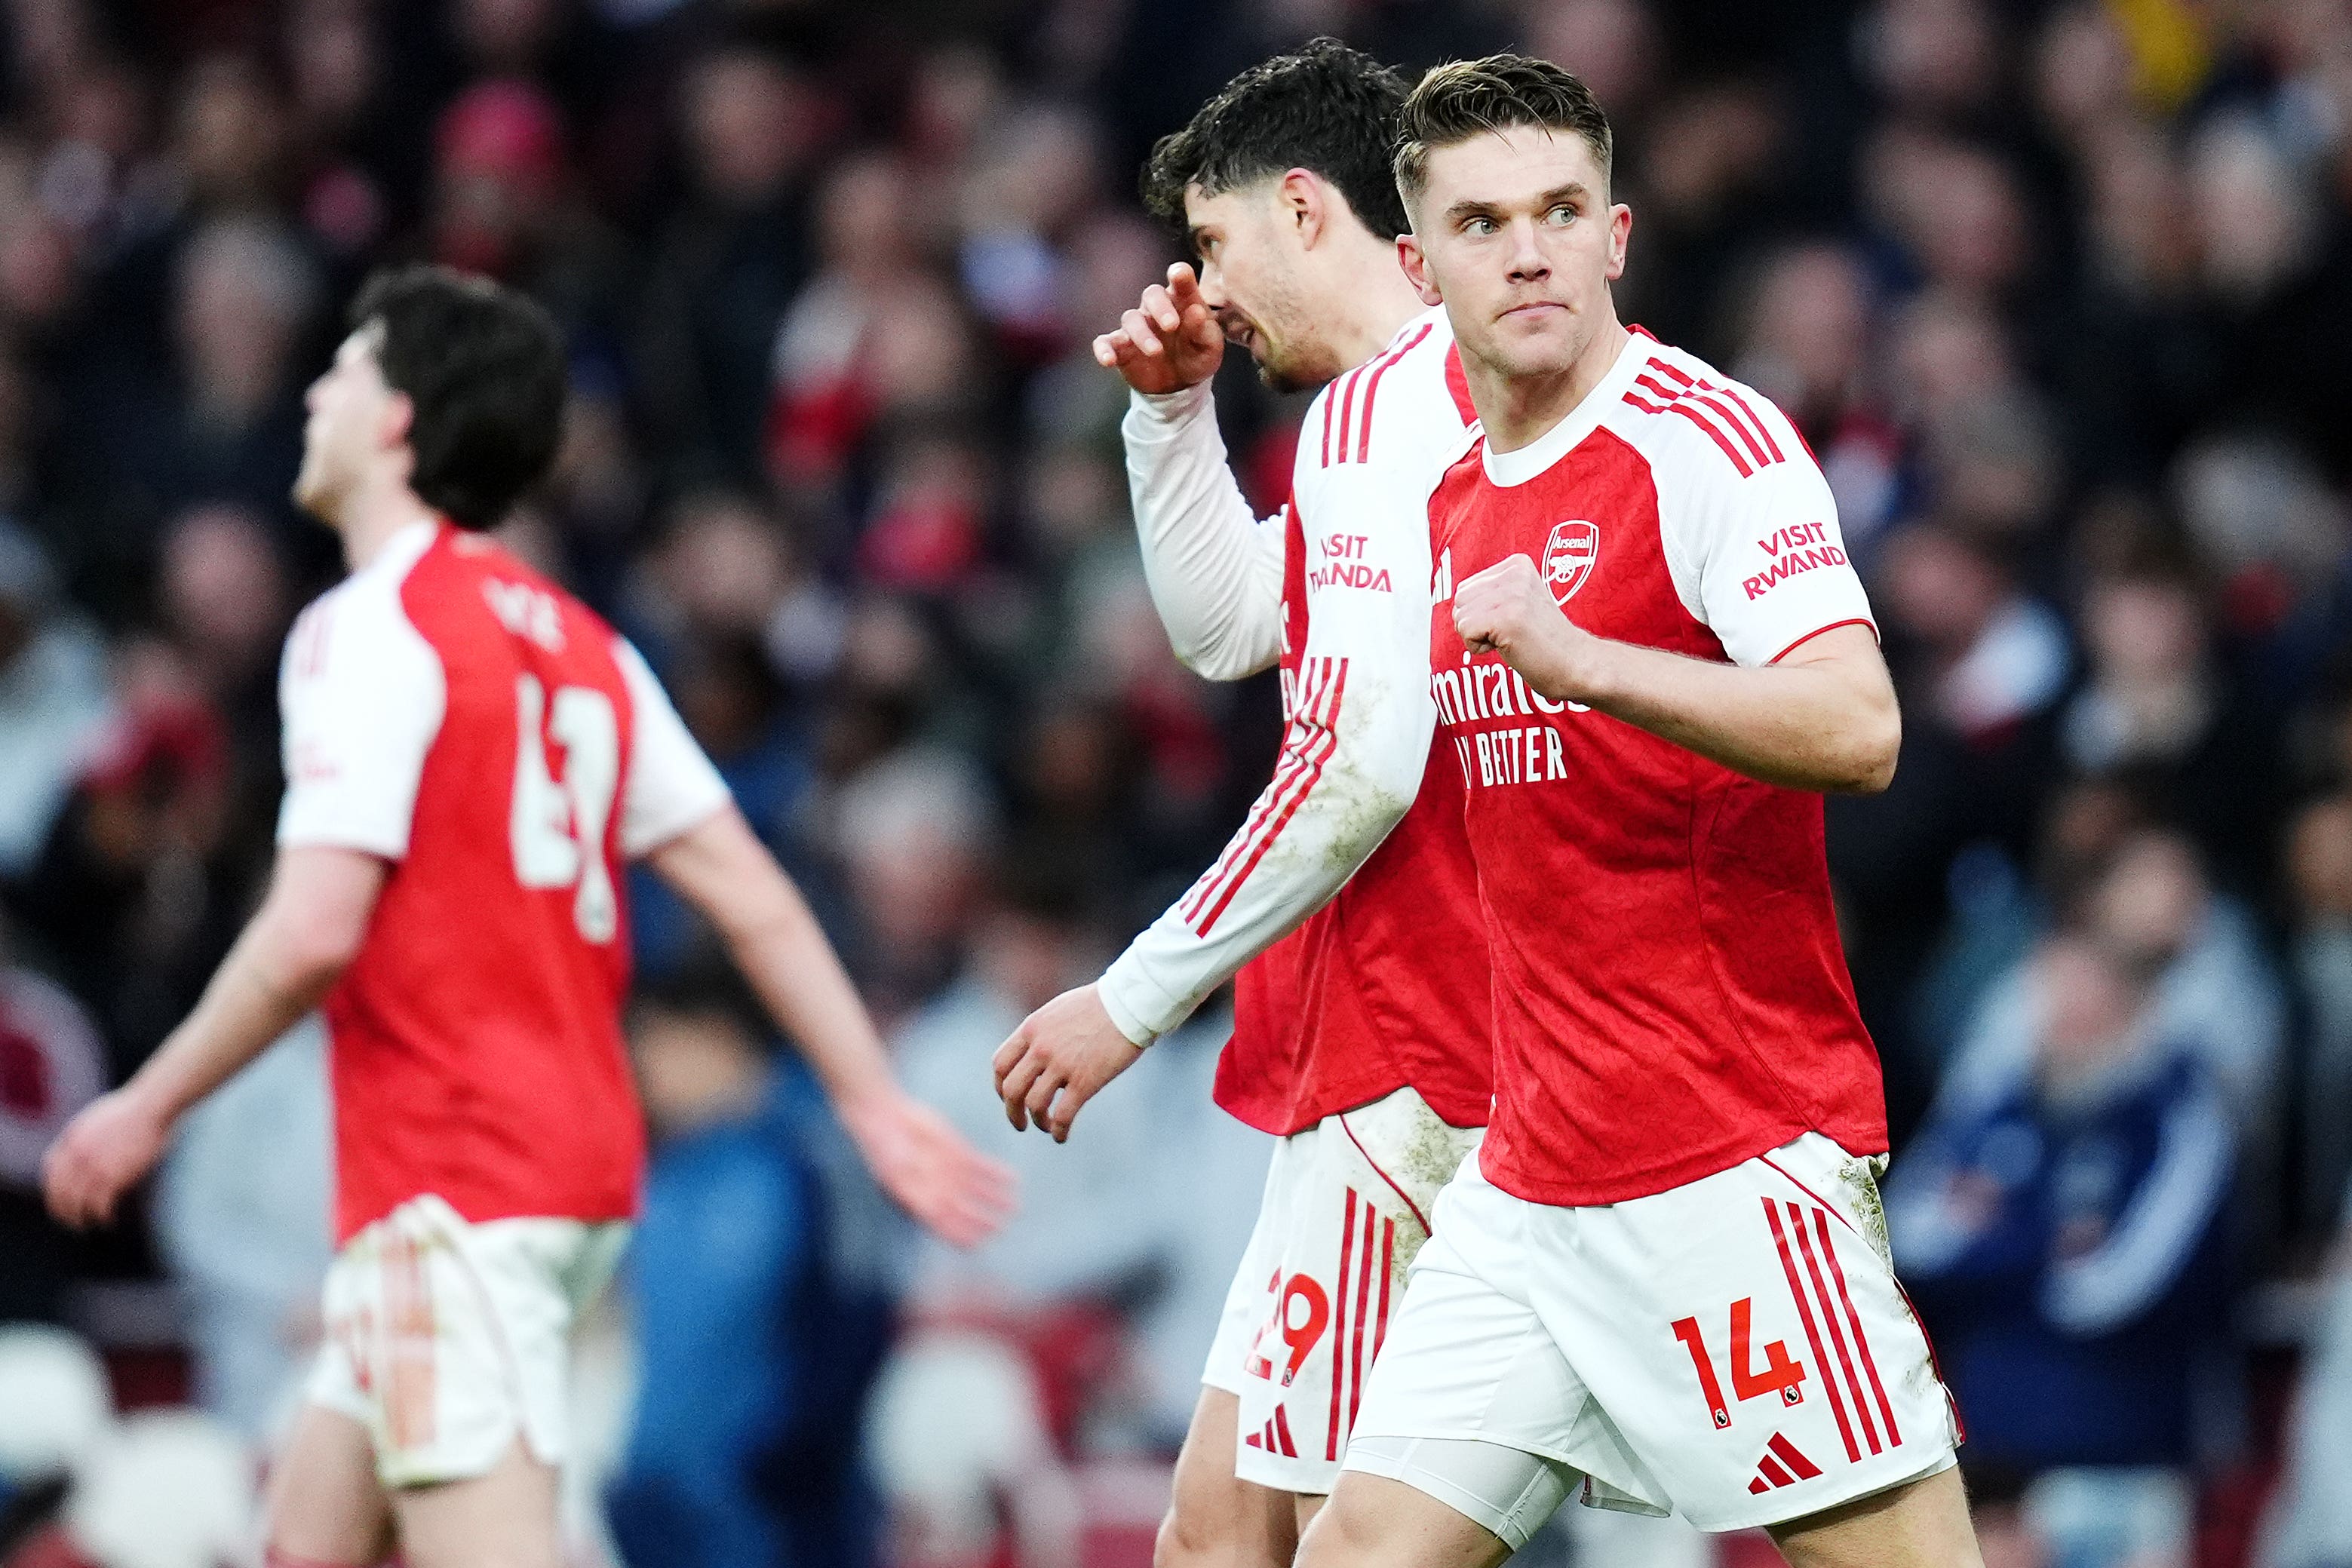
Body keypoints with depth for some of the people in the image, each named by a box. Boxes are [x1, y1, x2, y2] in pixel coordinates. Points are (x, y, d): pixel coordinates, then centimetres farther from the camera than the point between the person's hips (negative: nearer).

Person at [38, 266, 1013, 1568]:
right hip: (577, 1168, 9)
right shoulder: (573, 640, 15)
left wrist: (147, 1108, -7)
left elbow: (314, 933, -19)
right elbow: (753, 898, 11)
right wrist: (876, 1106, 13)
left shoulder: (372, 628, -10)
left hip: (450, 1188, -9)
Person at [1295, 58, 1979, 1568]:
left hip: (1734, 1155, -8)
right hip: (1531, 1174, 8)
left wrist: (1580, 660, -31)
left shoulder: (1703, 435, -10)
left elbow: (1857, 732, -24)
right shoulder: (1460, 490, 15)